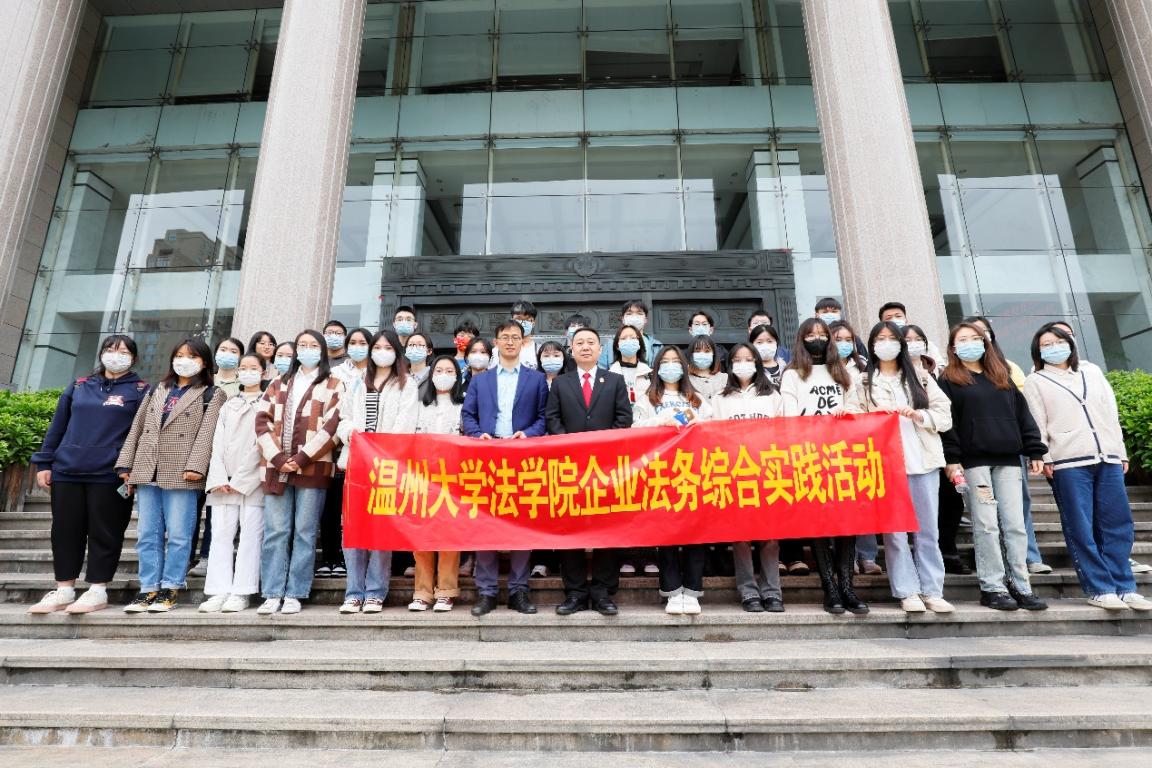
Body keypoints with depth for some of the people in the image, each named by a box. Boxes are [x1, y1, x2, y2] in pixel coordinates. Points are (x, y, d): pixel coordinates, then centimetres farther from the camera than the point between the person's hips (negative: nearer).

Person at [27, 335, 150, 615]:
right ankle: (64, 590, 20)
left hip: (109, 474, -4)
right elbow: (57, 426, 15)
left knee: (104, 533, 1)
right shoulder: (79, 386, 14)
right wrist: (44, 463, 9)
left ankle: (97, 591, 10)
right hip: (67, 470, 4)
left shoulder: (140, 390, 2)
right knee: (65, 531, 9)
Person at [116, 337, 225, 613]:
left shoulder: (211, 394, 4)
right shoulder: (158, 390, 21)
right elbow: (137, 427, 18)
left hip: (180, 474, -5)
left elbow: (206, 433, -7)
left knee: (178, 535, -3)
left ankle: (169, 589, 6)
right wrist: (126, 463, 10)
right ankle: (148, 589, 14)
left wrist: (195, 466, -18)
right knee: (147, 534, 7)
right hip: (147, 471, 5)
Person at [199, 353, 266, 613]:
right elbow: (218, 444, 11)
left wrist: (240, 481, -8)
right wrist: (219, 479, -3)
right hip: (223, 481, 5)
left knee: (250, 536, -4)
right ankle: (219, 592, 3)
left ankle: (241, 593, -1)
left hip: (253, 481, -4)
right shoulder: (228, 405, 19)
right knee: (220, 535, 0)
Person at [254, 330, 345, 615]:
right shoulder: (278, 384, 19)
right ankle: (272, 594, 10)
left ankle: (294, 594, 8)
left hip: (313, 468, -3)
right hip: (277, 467, 3)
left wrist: (302, 458, -11)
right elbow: (262, 420, 8)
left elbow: (333, 425, -5)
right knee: (275, 532, 3)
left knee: (304, 532, 0)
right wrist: (278, 458, -6)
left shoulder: (333, 385, 7)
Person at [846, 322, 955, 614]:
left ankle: (932, 591, 13)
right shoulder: (862, 383, 9)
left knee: (927, 529, 5)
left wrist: (919, 415, -9)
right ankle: (907, 592, 7)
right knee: (894, 529, -1)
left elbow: (945, 414, 8)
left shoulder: (920, 376, 14)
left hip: (923, 459, 2)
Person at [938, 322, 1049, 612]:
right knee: (986, 525, -3)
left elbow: (1022, 414, 16)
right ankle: (992, 587, 4)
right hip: (974, 460, -4)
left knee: (1015, 524, 4)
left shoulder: (1002, 376, 19)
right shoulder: (949, 379, 4)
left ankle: (1021, 586, 11)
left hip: (1008, 459, 4)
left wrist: (1035, 451, 7)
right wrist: (952, 458, -12)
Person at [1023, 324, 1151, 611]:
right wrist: (1044, 458, -8)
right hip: (1068, 462, -4)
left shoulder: (1092, 372, 20)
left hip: (1108, 459, 4)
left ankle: (1124, 587, 13)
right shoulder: (1035, 382, 8)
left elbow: (1111, 413, 18)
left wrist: (1121, 452, 12)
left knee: (1119, 525, 4)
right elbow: (1036, 424, 1)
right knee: (1081, 529, -3)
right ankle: (1099, 589, 4)